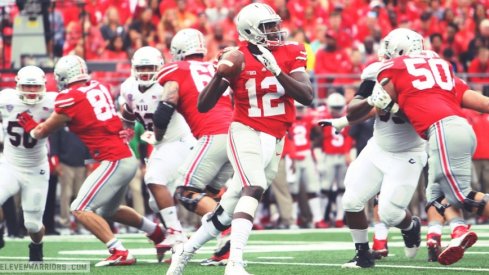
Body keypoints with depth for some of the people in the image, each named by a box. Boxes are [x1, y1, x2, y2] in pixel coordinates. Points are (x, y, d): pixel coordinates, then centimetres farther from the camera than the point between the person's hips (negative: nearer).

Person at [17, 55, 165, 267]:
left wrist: (30, 128, 23)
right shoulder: (99, 88, 10)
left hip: (114, 161, -9)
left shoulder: (69, 98, -10)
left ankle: (120, 253, -18)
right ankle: (157, 232, 37)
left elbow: (43, 131, 4)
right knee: (108, 210, 27)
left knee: (80, 209, -10)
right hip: (128, 158, 9)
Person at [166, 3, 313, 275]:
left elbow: (307, 96, -10)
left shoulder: (290, 54, 2)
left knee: (229, 210, 9)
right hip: (246, 133, -4)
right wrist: (220, 74, -21)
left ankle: (185, 251, 25)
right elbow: (203, 106, -5)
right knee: (254, 189, -29)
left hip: (274, 141, 4)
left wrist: (276, 71, -20)